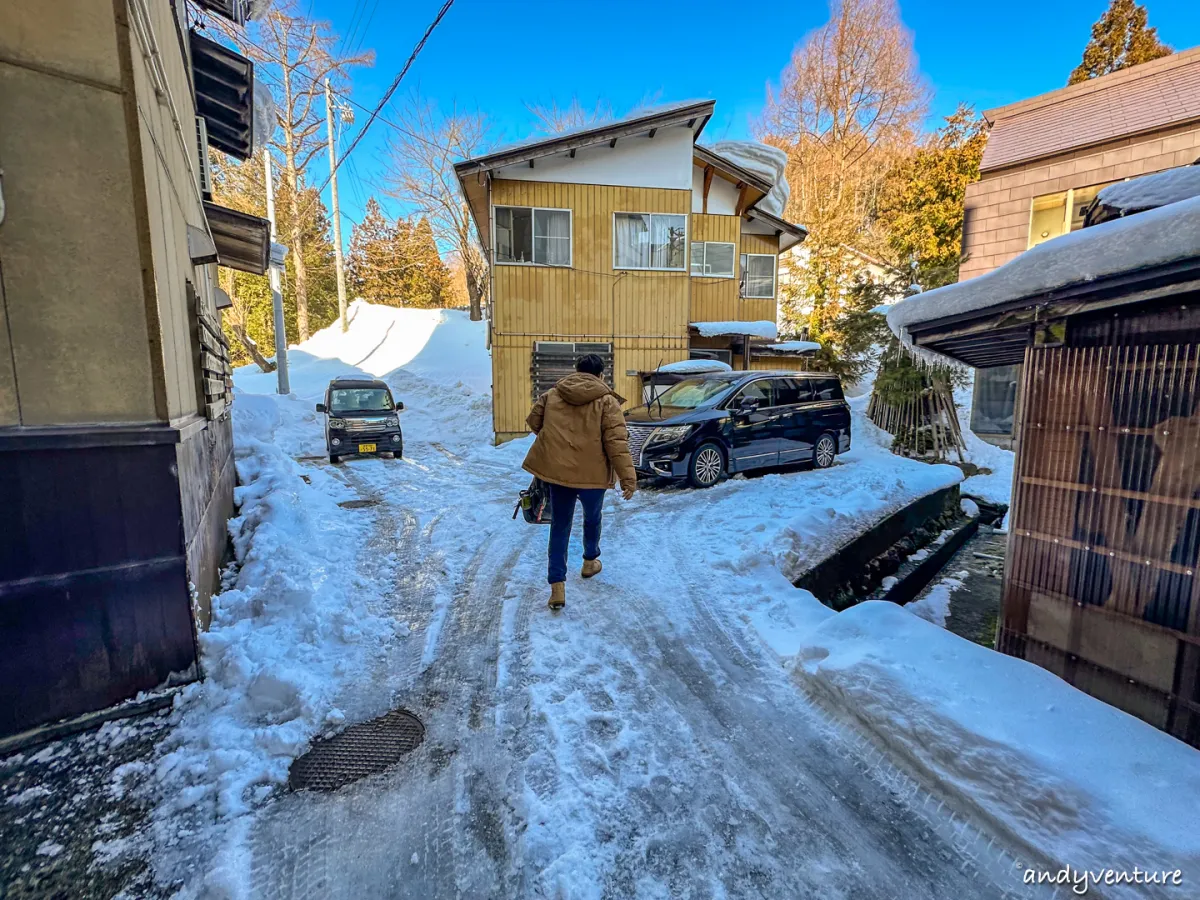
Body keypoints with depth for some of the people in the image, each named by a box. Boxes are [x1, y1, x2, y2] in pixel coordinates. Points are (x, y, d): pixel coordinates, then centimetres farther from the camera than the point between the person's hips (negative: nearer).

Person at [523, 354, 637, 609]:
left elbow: (534, 422, 15)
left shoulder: (551, 394, 5)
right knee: (592, 518, 24)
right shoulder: (606, 400, -6)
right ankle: (590, 562, 46)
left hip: (556, 469, 3)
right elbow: (616, 441, -13)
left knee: (559, 525, 12)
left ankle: (557, 585, 7)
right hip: (591, 473, -2)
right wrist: (628, 477, -12)